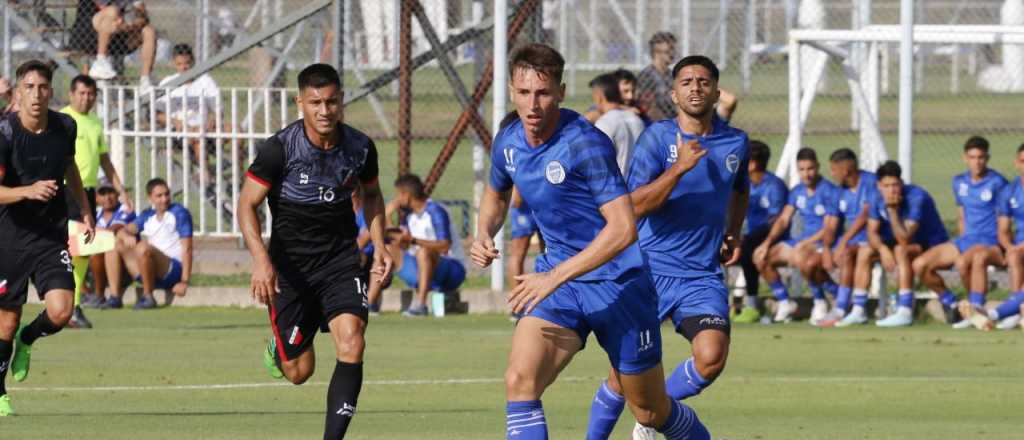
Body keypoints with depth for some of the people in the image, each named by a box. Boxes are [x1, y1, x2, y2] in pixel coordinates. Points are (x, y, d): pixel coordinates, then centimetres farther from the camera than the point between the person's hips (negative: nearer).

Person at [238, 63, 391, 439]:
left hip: (341, 258, 2)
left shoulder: (360, 147, -5)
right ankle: (278, 347, 42)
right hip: (289, 263, -2)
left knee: (351, 342, -22)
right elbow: (247, 203, -11)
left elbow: (371, 194, 15)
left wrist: (379, 245, 2)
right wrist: (260, 258, -25)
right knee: (299, 371, 3)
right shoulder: (279, 149, -16)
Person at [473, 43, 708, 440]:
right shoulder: (508, 143, 0)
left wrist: (554, 278, -30)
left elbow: (623, 228, -27)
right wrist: (484, 236, 1)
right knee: (519, 381, -21)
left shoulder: (585, 143, -21)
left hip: (618, 283, -5)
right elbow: (496, 195, 24)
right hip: (558, 279, 5)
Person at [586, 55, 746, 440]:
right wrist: (680, 168, -24)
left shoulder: (736, 143, 7)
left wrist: (733, 233, 17)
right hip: (651, 271, -2)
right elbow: (636, 205, -15)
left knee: (711, 357, -20)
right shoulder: (658, 137, -6)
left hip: (703, 275, 2)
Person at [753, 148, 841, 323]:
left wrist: (804, 244, -22)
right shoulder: (797, 192, 10)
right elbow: (783, 220, 12)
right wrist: (768, 242, -2)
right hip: (804, 241, 8)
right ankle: (784, 303, 8)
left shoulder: (829, 191, -12)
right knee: (760, 256, -1)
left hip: (824, 243, -8)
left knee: (801, 259, -39)